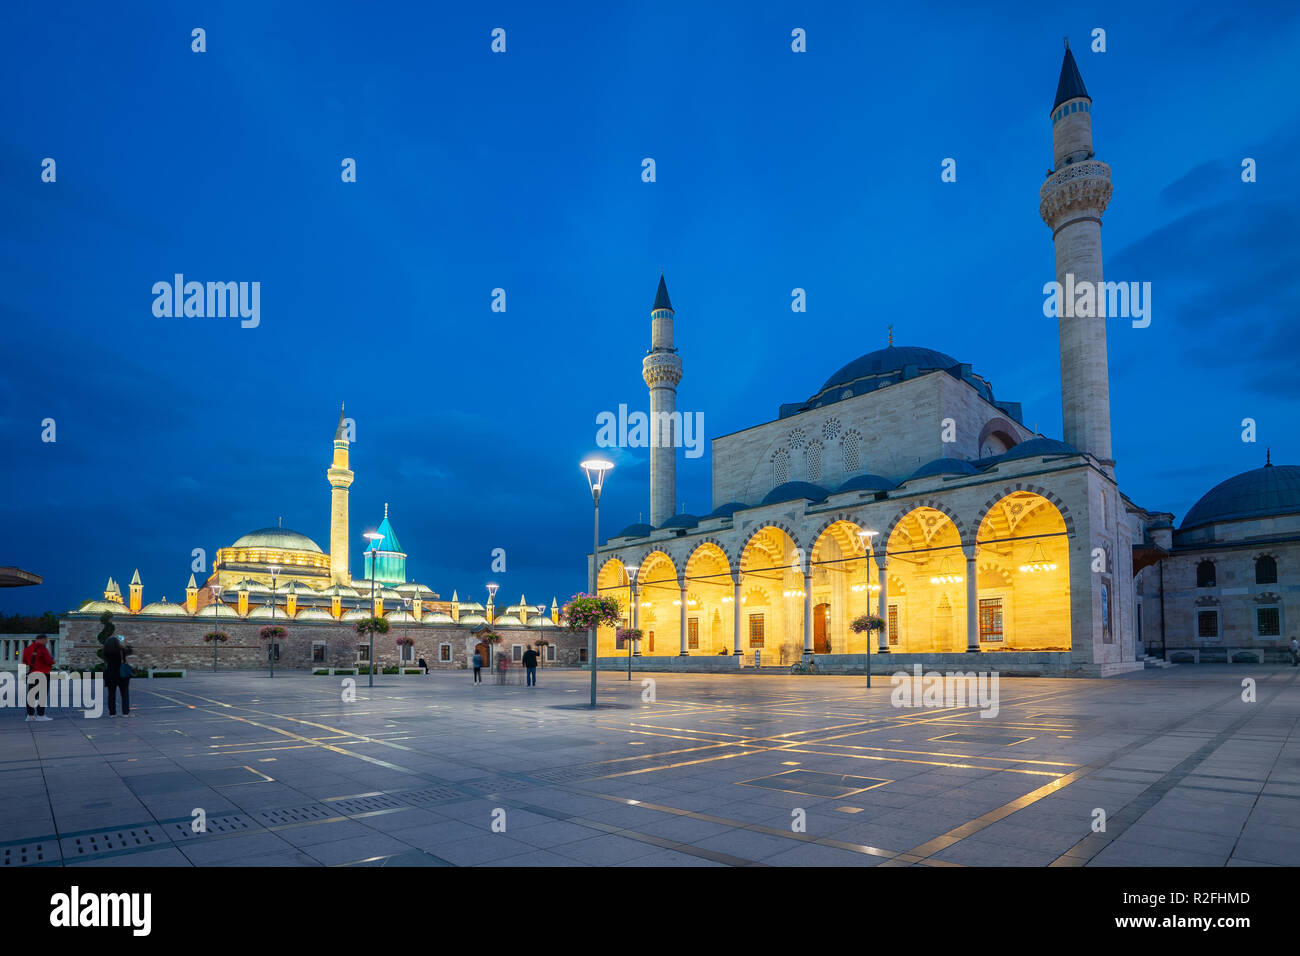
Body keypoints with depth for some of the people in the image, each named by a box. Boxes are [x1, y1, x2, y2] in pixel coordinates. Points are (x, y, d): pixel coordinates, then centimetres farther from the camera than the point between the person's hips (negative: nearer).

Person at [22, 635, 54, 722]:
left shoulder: (27, 649, 10)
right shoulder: (42, 648, -13)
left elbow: (24, 661, 19)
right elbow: (49, 661, -16)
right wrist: (52, 662, 6)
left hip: (31, 674, 8)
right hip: (42, 674, -7)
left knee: (31, 694, 11)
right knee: (42, 695, -4)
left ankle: (30, 715, 12)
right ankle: (40, 715, -5)